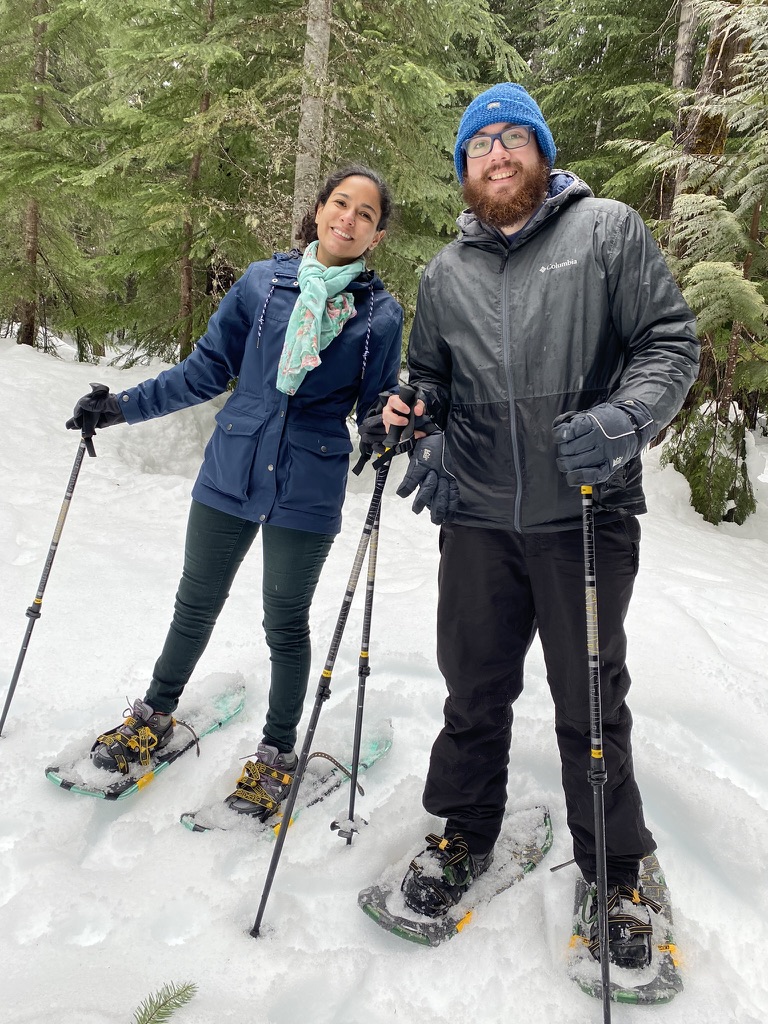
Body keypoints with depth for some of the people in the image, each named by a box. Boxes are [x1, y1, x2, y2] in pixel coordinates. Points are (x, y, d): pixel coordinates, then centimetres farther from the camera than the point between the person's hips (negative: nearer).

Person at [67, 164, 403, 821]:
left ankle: (278, 754, 30)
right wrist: (123, 407, 2)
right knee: (195, 605, 15)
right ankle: (155, 716, 39)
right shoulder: (263, 282, 1)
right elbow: (206, 371, 6)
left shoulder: (382, 314, -2)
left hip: (306, 493, -2)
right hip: (230, 473, 2)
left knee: (286, 623, 9)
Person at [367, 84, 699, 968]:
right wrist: (412, 418, 0)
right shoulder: (444, 274, 14)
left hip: (587, 514, -3)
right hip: (477, 518, 3)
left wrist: (624, 420, -19)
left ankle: (614, 870, 29)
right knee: (473, 689, 13)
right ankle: (465, 835, 35)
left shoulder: (608, 231, 3)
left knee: (591, 701, 7)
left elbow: (671, 342, -1)